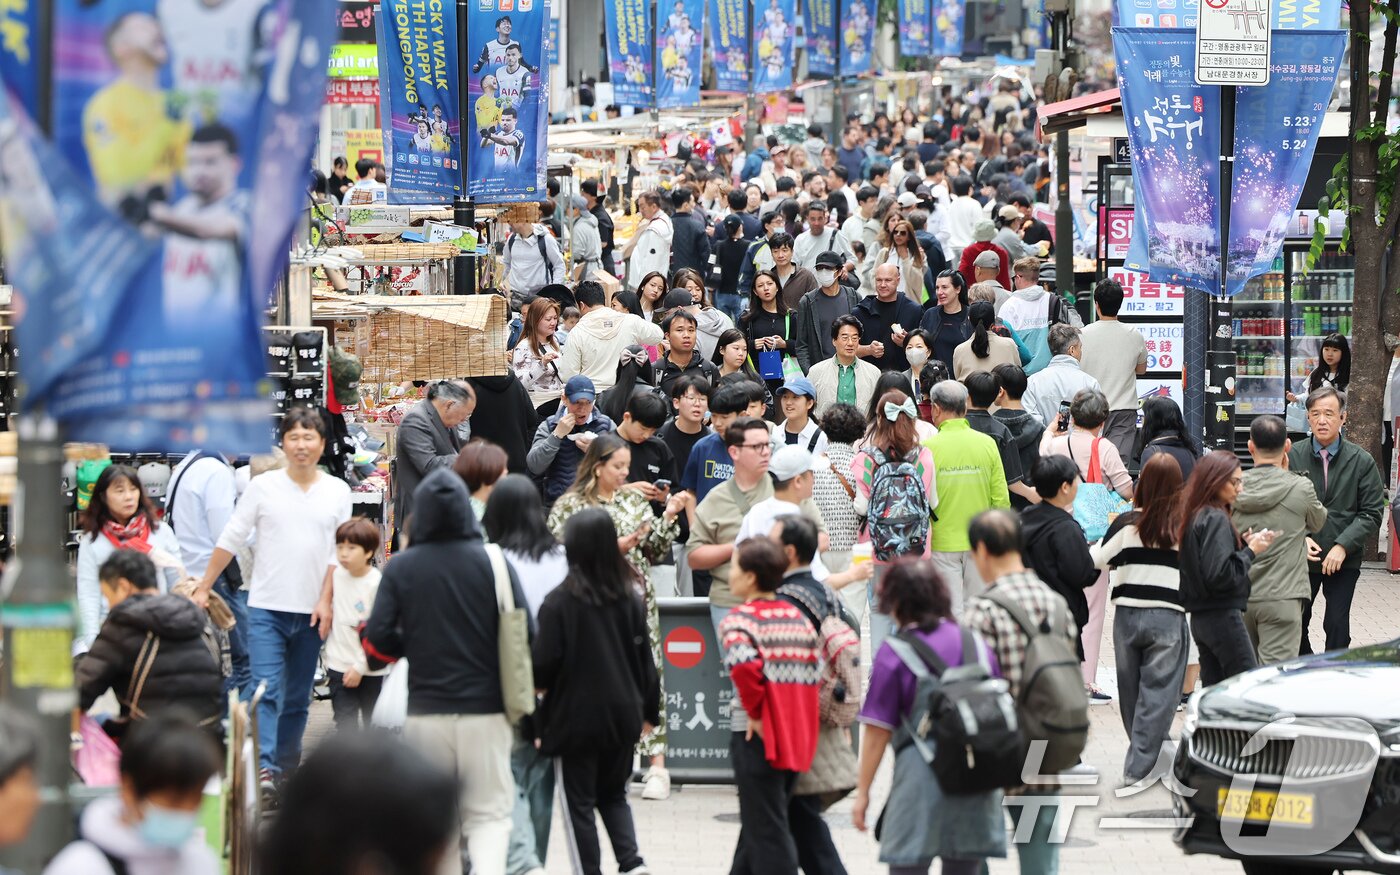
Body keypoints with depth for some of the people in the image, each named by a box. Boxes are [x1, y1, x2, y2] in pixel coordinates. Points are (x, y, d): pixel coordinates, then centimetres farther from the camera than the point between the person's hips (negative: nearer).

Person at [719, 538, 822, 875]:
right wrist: (792, 710, 9)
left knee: (766, 833, -1)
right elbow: (816, 665, 5)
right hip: (796, 736, 7)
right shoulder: (796, 616, 8)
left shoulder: (740, 619, -13)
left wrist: (755, 712, -17)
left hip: (756, 736, -7)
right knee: (758, 825, 22)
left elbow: (744, 665, -31)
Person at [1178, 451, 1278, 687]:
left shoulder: (1194, 516, 12)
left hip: (1200, 620, 9)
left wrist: (1244, 544, 8)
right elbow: (1220, 574, -23)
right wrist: (1250, 551, -11)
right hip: (1222, 618, -9)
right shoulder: (1216, 520, -16)